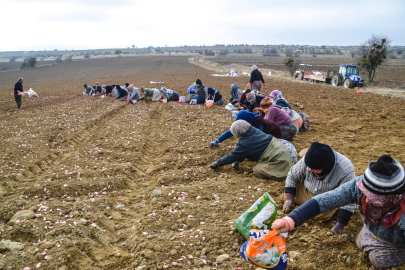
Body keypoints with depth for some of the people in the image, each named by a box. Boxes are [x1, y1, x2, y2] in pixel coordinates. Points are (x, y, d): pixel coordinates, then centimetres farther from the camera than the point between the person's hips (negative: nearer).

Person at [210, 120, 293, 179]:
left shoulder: (245, 144, -17)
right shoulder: (253, 131, 7)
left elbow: (232, 156, -6)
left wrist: (217, 163, 5)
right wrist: (237, 162, 17)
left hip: (278, 158, -9)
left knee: (257, 170, -15)